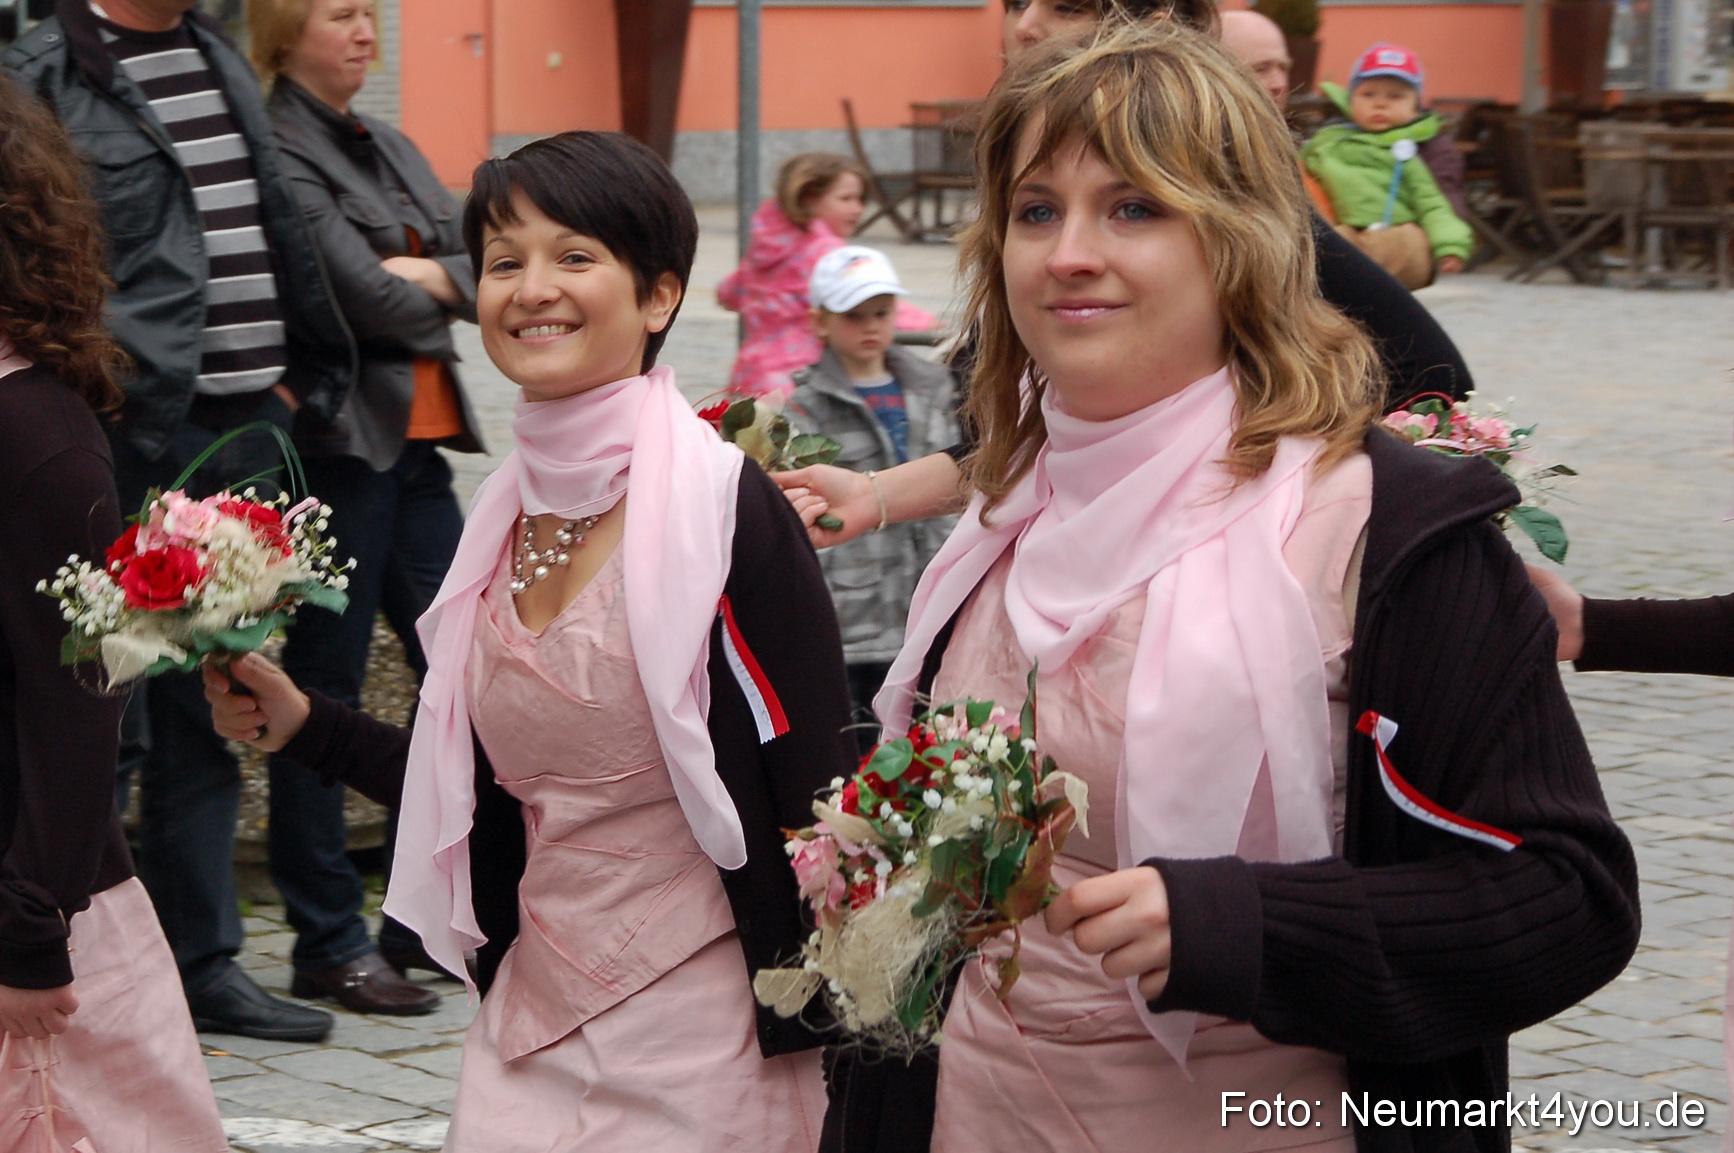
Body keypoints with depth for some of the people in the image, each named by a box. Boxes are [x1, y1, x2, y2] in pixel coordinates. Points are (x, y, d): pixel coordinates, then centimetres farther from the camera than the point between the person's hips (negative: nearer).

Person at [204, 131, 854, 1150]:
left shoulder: (726, 506, -12)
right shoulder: (506, 516, 6)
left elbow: (821, 805, -13)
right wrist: (302, 723, 8)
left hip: (698, 1030, -6)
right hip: (533, 1023, 6)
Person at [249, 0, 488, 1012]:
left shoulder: (390, 147, 17)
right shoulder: (278, 150, -10)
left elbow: (485, 270, 8)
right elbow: (368, 299, -18)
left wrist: (416, 277, -10)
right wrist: (437, 290, 0)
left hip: (419, 444, 8)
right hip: (338, 445, -8)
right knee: (325, 695, -1)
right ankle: (329, 944, 6)